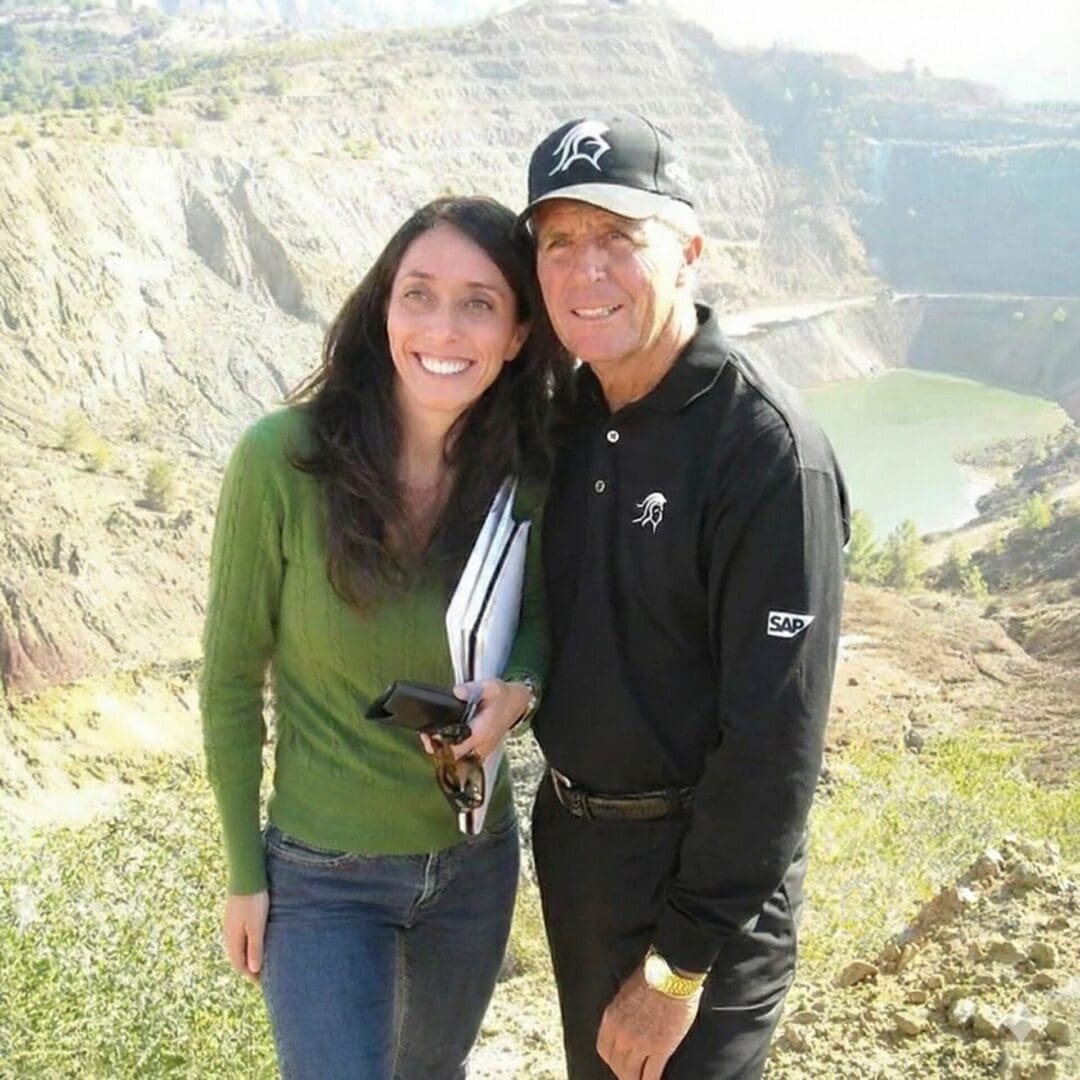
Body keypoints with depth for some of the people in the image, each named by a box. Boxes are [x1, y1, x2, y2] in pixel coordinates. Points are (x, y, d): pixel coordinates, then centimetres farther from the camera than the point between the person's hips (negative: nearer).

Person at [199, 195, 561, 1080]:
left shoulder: (530, 477, -12)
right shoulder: (283, 459, -21)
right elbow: (232, 677, -10)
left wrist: (518, 689, -19)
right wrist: (244, 874, -5)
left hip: (477, 861, 4)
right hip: (323, 875, -4)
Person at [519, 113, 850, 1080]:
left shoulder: (769, 452, -22)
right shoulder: (570, 416, 1)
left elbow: (774, 743, -22)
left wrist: (681, 964, -19)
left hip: (700, 869, -7)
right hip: (570, 836, 7)